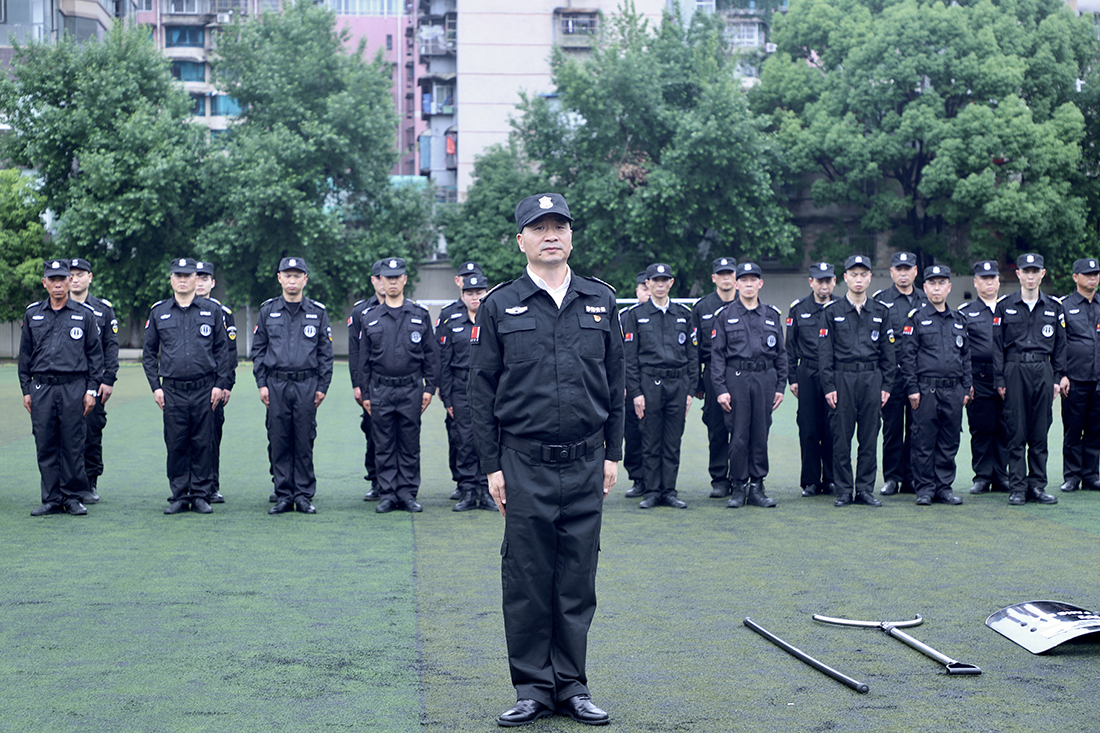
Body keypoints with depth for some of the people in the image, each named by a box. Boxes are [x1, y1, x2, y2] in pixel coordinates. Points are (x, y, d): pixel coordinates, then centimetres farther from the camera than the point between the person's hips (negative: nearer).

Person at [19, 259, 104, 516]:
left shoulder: (84, 314, 6)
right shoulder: (32, 314, 11)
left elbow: (95, 354, 6)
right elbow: (25, 355, 13)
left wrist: (92, 389, 0)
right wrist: (26, 390, 7)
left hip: (74, 387, -2)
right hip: (41, 388, 2)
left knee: (73, 445, -1)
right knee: (45, 446, 2)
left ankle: (73, 497, 9)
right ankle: (51, 499, 9)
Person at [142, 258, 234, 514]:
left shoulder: (212, 310, 6)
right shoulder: (158, 312, 9)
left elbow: (223, 350, 7)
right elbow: (149, 353, 12)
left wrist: (220, 384, -1)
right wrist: (155, 386, 3)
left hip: (205, 389, -1)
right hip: (172, 390, 1)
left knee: (203, 443, 2)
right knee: (176, 445, 2)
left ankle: (201, 495, 10)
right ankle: (179, 496, 10)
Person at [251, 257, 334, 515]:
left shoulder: (318, 312, 7)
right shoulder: (267, 310, 8)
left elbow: (325, 353, 7)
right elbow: (258, 349, 10)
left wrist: (322, 386, 0)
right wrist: (262, 383, 2)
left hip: (307, 385, -1)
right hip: (276, 386, 1)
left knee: (304, 442, 0)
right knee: (279, 442, 2)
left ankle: (304, 496, 7)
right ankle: (283, 495, 9)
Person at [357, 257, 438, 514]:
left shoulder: (420, 315, 6)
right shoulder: (369, 318, 7)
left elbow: (431, 355, 7)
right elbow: (363, 360, 9)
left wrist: (429, 388, 1)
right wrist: (365, 394, 5)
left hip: (411, 390, 0)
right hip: (380, 390, 1)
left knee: (410, 445, 3)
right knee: (383, 446, 3)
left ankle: (408, 493, 10)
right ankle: (387, 494, 9)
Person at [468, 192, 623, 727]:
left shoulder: (600, 300, 8)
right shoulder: (500, 306, 1)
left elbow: (614, 382, 11)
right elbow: (483, 390, 2)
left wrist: (612, 453, 7)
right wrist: (491, 466, -2)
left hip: (585, 464, 2)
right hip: (525, 466, -2)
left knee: (578, 581, 7)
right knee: (527, 581, 2)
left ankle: (571, 686, 18)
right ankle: (533, 688, 14)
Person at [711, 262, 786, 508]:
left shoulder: (772, 315, 11)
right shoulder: (725, 316, 4)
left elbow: (781, 353, 13)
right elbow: (717, 355, 1)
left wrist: (780, 386, 6)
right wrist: (721, 389, -7)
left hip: (765, 378, 2)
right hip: (736, 379, -2)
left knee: (761, 435, 4)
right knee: (738, 436, -3)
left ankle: (757, 487, 11)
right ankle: (738, 487, 6)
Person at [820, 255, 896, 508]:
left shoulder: (881, 312, 10)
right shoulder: (833, 311, 4)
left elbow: (888, 353, 11)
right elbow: (825, 352, 1)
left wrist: (886, 385, 4)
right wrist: (829, 386, -6)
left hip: (872, 379, 2)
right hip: (842, 379, -2)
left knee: (869, 437, 3)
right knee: (841, 437, -1)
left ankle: (865, 489, 11)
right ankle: (844, 490, 7)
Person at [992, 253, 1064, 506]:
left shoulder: (1054, 307, 10)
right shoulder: (1005, 306, 4)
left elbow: (1060, 345, 12)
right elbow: (997, 345, 3)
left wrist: (1058, 378, 5)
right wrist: (1000, 380, -3)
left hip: (1043, 371, 2)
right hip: (1015, 371, -2)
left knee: (1040, 432, 4)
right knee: (1016, 432, -2)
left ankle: (1037, 485, 11)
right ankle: (1017, 487, 2)